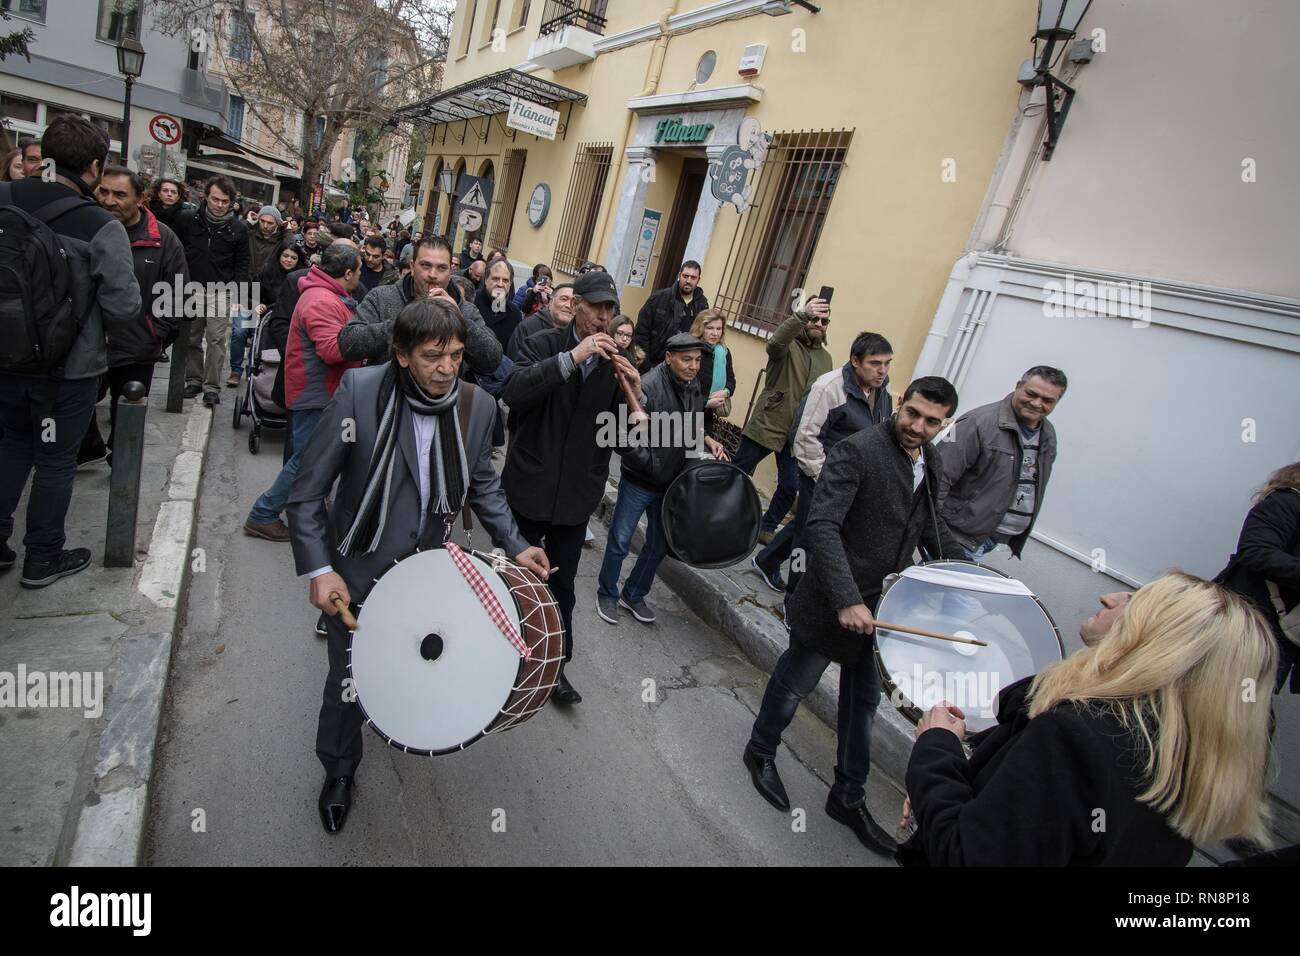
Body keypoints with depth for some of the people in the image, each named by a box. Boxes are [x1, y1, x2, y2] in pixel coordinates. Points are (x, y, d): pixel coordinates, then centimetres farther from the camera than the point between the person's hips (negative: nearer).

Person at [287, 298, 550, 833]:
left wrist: (514, 545, -3)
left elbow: (482, 484, 5)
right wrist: (318, 570, -19)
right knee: (349, 679, 14)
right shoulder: (359, 392, -21)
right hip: (359, 568, -2)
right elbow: (307, 491, -15)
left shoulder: (478, 406, -11)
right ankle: (338, 769, 42)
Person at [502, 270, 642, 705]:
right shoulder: (542, 345, -6)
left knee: (562, 585, 14)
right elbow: (513, 391, -25)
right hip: (528, 486, -1)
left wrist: (634, 394, -21)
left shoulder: (619, 362, 0)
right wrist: (571, 358, -30)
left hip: (576, 494, 2)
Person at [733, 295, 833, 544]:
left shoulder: (826, 358, 11)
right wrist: (802, 315, -46)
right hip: (766, 425, -5)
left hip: (798, 434, 5)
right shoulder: (788, 345, -7)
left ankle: (766, 528, 25)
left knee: (790, 486, 6)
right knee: (737, 474, 6)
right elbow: (774, 342, -33)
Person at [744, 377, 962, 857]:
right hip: (837, 602, -7)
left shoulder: (930, 459, 3)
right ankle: (761, 752, 42)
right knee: (796, 682, 14)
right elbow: (822, 526, -30)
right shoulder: (857, 450, -22)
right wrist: (847, 600, -37)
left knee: (864, 700, 18)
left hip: (884, 602, 7)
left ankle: (848, 798, 37)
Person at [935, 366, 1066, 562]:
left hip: (1002, 538, 7)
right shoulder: (980, 422, -18)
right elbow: (940, 477, -21)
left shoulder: (1048, 435, 9)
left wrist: (1019, 536, 21)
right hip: (962, 534, -7)